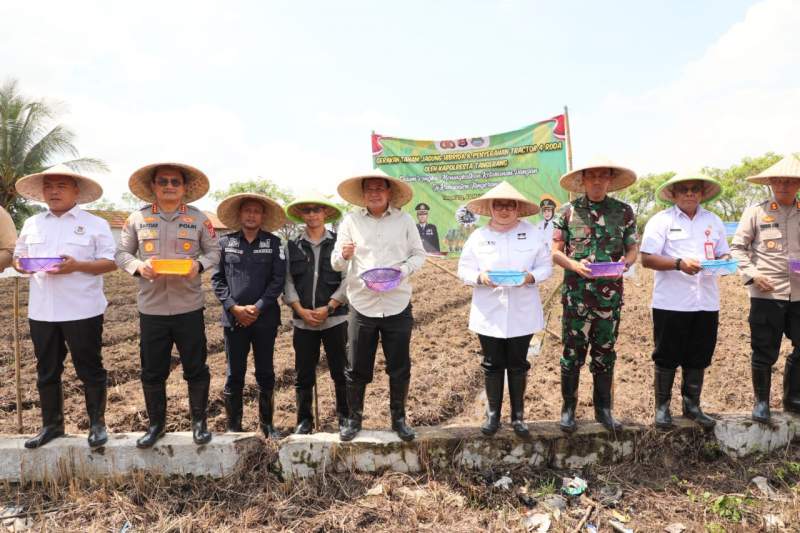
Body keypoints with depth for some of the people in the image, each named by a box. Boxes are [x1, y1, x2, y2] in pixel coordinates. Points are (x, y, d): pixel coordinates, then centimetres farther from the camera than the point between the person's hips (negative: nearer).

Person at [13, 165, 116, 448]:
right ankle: (52, 424, 28)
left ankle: (97, 424, 17)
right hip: (41, 311, 5)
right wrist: (21, 264, -5)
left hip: (82, 310, -4)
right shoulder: (31, 224, 13)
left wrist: (78, 266, -20)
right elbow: (17, 256, 19)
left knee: (90, 370, 4)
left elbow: (110, 263, -5)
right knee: (46, 371, 13)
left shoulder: (95, 224, -1)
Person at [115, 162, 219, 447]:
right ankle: (156, 424, 29)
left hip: (189, 307, -1)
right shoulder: (137, 219, 4)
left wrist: (199, 264, -14)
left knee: (196, 369, 6)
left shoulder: (199, 219, 2)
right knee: (152, 371, 11)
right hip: (152, 308, 1)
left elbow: (214, 251, 7)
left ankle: (199, 422, 24)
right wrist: (138, 266, -13)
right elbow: (121, 253, 8)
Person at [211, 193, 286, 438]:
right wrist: (234, 308, -9)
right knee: (234, 375, 7)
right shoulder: (225, 242, 4)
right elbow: (217, 279, 2)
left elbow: (278, 279, -2)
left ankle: (267, 423, 22)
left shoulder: (273, 243, 3)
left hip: (265, 319, 0)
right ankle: (233, 425, 19)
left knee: (266, 374, 8)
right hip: (233, 318, 0)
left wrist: (258, 307, -11)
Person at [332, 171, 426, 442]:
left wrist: (404, 270, -13)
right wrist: (343, 255, -22)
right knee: (356, 369, 8)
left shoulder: (404, 220, 3)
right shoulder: (351, 221, 1)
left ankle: (398, 418, 28)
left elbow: (419, 254, 7)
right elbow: (336, 264, 1)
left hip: (397, 305, 1)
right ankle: (354, 418, 27)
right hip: (362, 305, 0)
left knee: (400, 369, 9)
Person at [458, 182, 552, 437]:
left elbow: (546, 266, 3)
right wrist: (480, 277, -18)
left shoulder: (533, 234, 1)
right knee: (492, 365, 8)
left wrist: (531, 276, -17)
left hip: (522, 315, 0)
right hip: (489, 315, 0)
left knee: (518, 365, 9)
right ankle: (493, 413, 22)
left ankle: (518, 415, 23)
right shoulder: (478, 237, 1)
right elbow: (464, 269, 2)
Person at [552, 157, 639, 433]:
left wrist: (624, 263, -13)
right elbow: (555, 252, 1)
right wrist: (575, 265, -17)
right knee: (573, 352, 5)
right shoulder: (568, 211, 1)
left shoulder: (624, 211, 5)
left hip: (610, 295, 2)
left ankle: (603, 409, 26)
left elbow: (632, 250, 9)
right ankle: (568, 408, 20)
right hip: (576, 295, -1)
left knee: (605, 353, 12)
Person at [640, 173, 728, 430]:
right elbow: (647, 259, -8)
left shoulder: (713, 221, 14)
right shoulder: (661, 220, -2)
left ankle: (692, 405, 27)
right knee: (666, 358, 4)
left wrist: (723, 261, -6)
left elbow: (724, 253, 17)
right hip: (671, 302, -4)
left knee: (698, 359, 12)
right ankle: (662, 407, 17)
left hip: (706, 302, 5)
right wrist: (679, 263, -20)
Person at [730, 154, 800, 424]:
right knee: (764, 352, 5)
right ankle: (761, 401, 21)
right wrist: (752, 274, -11)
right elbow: (738, 247, 1)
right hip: (766, 293, -3)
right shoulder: (756, 212, 1)